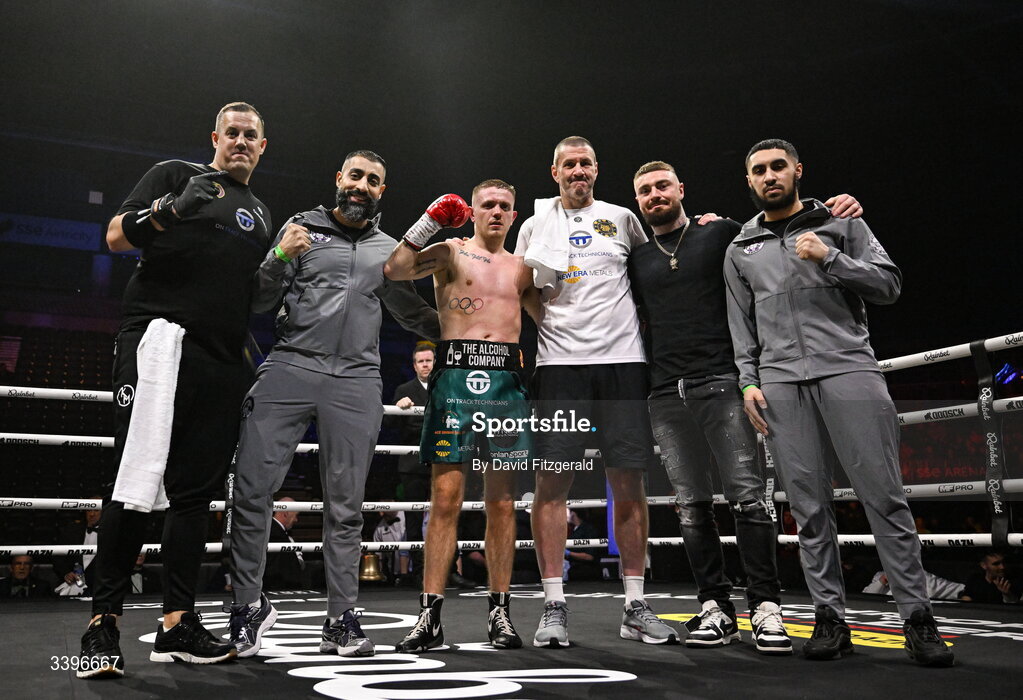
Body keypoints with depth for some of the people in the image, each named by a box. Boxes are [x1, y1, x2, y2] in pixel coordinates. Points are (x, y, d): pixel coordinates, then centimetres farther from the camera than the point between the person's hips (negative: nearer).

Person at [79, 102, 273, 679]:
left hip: (224, 364, 6)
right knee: (137, 484, -12)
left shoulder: (261, 215, 27)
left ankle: (178, 624, 9)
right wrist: (173, 210, -14)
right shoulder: (176, 175, 12)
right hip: (163, 338, -6)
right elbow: (117, 236, 1)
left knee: (197, 490, 4)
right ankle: (103, 624, -4)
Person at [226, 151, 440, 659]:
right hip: (291, 366, -1)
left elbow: (412, 312, 31)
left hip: (356, 382, 2)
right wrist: (280, 257, -9)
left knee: (345, 506, 4)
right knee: (251, 487, -6)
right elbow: (261, 302, 8)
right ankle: (248, 603, 11)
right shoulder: (302, 226, 11)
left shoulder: (387, 250, 19)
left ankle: (341, 620, 12)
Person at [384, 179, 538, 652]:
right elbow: (393, 270, -6)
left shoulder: (522, 268, 21)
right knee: (445, 498, -6)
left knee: (502, 502, 4)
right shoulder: (451, 253, 9)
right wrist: (431, 221, -6)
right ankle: (430, 617, 0)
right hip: (455, 376, -3)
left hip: (506, 381, 3)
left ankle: (500, 613, 12)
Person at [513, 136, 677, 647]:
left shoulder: (621, 218, 13)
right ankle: (554, 606, 4)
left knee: (629, 483, 1)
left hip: (621, 360, 1)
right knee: (551, 482, -5)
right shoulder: (535, 226, 14)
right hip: (559, 362, 0)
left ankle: (635, 607, 11)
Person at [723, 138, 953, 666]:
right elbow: (741, 326, 17)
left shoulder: (840, 224, 14)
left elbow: (889, 285, 6)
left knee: (884, 494, -6)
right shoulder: (740, 250, 20)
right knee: (808, 505, 1)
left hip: (849, 369, -2)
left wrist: (829, 259, -7)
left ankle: (917, 616, 2)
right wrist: (748, 381, 5)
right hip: (781, 383, 2)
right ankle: (830, 617, 8)